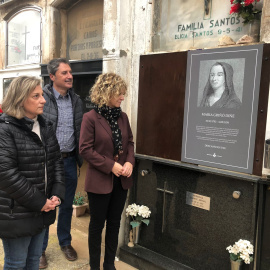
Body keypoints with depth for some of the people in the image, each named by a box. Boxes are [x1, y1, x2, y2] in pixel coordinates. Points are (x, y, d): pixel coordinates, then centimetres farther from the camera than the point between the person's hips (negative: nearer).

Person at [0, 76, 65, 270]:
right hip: (16, 213, -6)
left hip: (42, 209, 7)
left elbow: (57, 161, 10)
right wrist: (38, 202, -18)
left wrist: (57, 194, -3)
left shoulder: (45, 126, 8)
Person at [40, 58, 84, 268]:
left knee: (67, 205, 16)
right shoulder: (42, 98, -10)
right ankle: (40, 248, 27)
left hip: (69, 160, 4)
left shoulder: (76, 100, 6)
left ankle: (65, 242, 36)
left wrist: (81, 158, 10)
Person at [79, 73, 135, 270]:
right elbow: (85, 149, -14)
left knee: (114, 224, 16)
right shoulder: (91, 118, -12)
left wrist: (130, 162, -8)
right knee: (97, 224, 11)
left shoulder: (122, 116, 5)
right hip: (100, 180, -5)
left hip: (121, 180, 6)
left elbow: (130, 142, 10)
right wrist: (110, 165, -18)